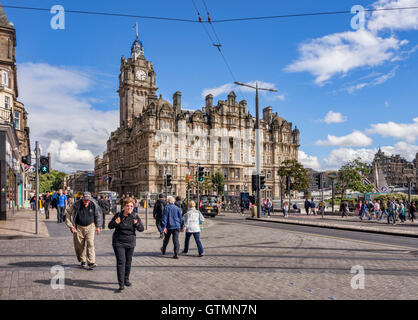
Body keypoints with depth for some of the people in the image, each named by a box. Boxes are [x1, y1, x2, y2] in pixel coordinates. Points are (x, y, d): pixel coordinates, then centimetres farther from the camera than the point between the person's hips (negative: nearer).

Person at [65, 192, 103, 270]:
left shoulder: (94, 205, -10)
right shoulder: (76, 205, -17)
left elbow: (99, 215, 6)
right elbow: (69, 214, -3)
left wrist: (98, 226, 7)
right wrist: (71, 226, -6)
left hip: (90, 227, 0)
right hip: (79, 227, 0)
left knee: (90, 244, -11)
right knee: (79, 245, 8)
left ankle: (91, 263, -10)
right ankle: (82, 261, 28)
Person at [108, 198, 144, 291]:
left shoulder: (135, 217, -2)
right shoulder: (118, 215, -4)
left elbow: (141, 229, -6)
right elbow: (110, 226, 2)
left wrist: (137, 224, -27)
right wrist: (115, 223, -19)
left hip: (130, 242, 2)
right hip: (118, 242, -2)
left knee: (128, 262, 11)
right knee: (121, 261, -9)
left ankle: (126, 279, 31)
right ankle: (121, 283, -5)